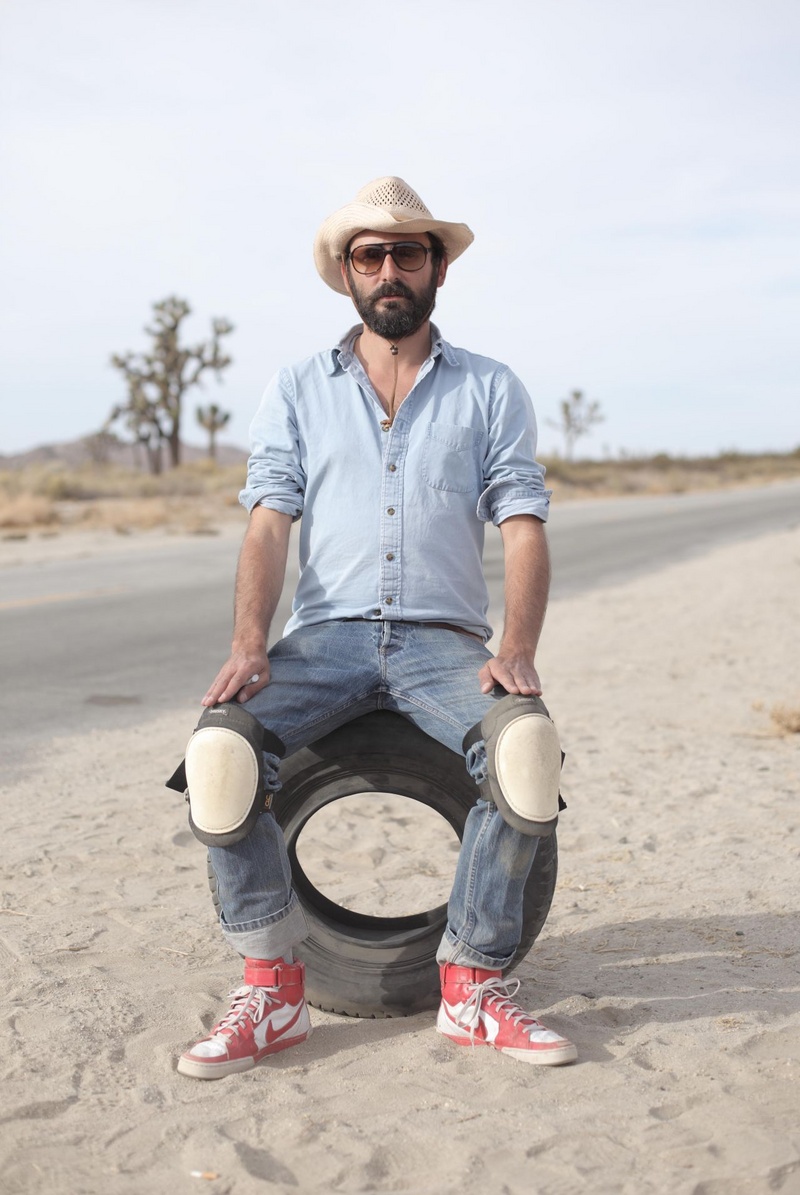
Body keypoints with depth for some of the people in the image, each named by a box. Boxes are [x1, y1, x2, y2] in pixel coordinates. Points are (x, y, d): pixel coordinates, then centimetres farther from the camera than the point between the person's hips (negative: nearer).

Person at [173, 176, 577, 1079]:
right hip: (326, 635, 1)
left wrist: (517, 649, -16)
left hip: (444, 640, 0)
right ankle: (272, 989, -12)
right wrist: (249, 646, -15)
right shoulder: (296, 392, 14)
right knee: (219, 747, -28)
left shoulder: (491, 391, 12)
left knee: (526, 741, -32)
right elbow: (268, 524, 3)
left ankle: (473, 986, -14)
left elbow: (523, 529, 2)